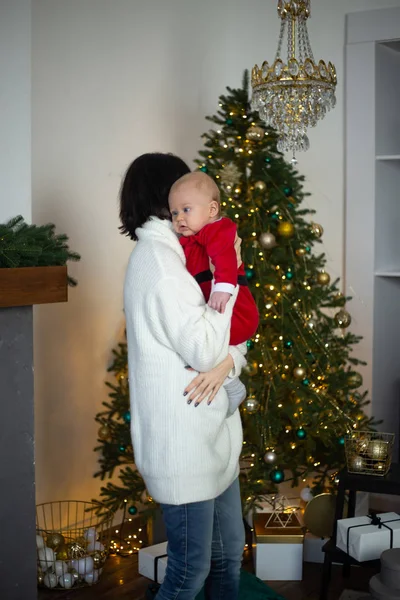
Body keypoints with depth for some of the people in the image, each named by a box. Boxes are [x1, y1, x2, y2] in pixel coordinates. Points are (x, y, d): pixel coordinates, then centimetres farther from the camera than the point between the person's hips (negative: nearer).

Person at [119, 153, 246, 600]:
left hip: (210, 436, 10)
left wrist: (226, 362, -11)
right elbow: (204, 350, -21)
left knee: (229, 554, 18)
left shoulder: (170, 253, 14)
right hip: (183, 444, -10)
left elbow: (228, 334, 11)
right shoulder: (156, 257, -16)